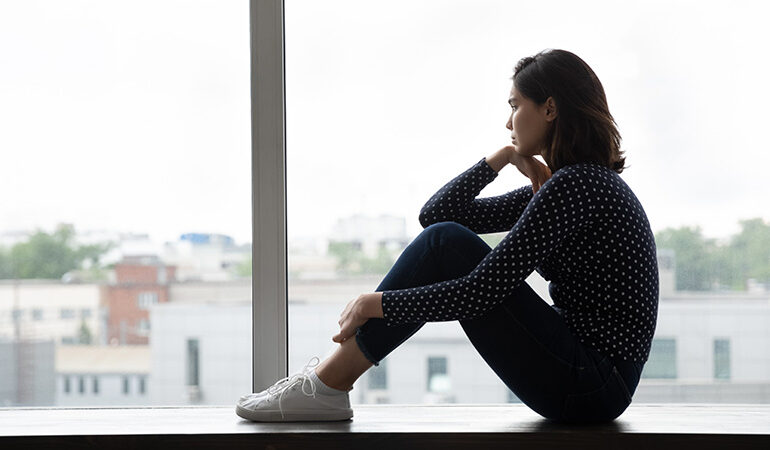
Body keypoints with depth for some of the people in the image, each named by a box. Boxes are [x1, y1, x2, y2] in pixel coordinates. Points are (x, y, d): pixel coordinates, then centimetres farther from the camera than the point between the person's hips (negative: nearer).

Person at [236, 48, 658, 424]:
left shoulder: (572, 185, -16)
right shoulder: (583, 180, 14)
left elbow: (478, 293, -21)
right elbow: (437, 212, 14)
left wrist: (375, 303, -10)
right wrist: (502, 157, 5)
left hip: (589, 389, -9)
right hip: (593, 382, 9)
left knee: (445, 244, -12)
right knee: (442, 234, 6)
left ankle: (329, 384, -6)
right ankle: (330, 377, 4)